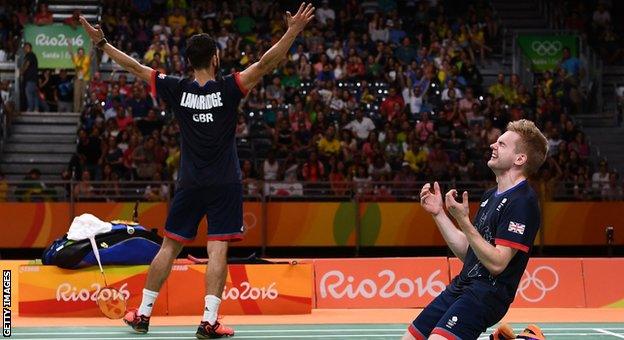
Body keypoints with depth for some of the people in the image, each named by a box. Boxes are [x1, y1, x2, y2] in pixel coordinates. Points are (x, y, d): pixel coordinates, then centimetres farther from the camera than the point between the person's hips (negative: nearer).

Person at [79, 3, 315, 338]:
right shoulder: (228, 89, -9)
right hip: (225, 184, -3)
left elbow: (135, 67, 5)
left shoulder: (177, 90, -2)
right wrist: (293, 31, -17)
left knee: (168, 247, 11)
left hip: (189, 184, 3)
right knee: (218, 250, -4)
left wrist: (101, 43, 14)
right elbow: (265, 63, -16)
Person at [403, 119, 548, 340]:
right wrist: (438, 213, 11)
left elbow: (497, 263, -20)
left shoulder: (522, 202, -14)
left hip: (488, 292, -9)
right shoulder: (491, 196, 16)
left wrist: (463, 221, -25)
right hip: (462, 286, 9)